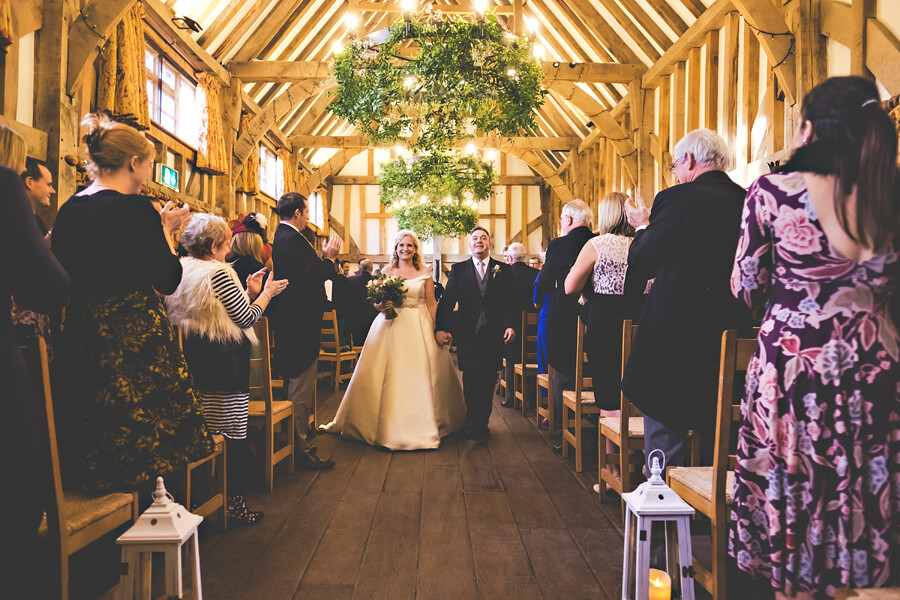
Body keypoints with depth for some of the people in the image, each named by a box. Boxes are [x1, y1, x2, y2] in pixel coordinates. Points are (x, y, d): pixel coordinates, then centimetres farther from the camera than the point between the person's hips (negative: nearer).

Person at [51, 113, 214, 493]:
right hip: (134, 339, -7)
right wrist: (166, 229, 0)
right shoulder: (135, 209, -16)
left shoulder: (70, 209, 5)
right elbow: (168, 280, -14)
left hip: (81, 334, 8)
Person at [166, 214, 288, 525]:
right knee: (234, 436, 0)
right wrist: (265, 293, 2)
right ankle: (233, 504, 7)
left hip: (194, 360, 9)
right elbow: (245, 318, -13)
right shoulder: (218, 272, -15)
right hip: (225, 363, -9)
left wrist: (248, 290, 15)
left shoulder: (181, 270, 11)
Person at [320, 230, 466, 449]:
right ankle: (388, 425, 8)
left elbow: (431, 304, 4)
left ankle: (421, 425, 10)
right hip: (391, 326, 1)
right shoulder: (387, 272, 9)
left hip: (419, 328, 0)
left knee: (421, 375, -2)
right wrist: (381, 306, -13)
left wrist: (439, 329, -4)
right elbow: (376, 302, 9)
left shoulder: (425, 273, 7)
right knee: (389, 377, -3)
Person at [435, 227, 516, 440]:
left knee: (488, 381, 6)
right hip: (468, 335, -1)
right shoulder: (459, 270, 9)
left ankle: (482, 423, 18)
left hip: (494, 335, 1)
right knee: (471, 380, -6)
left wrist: (510, 325, -13)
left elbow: (509, 301, 3)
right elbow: (447, 301, 2)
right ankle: (474, 425, 4)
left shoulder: (503, 270, 10)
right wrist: (441, 328, -10)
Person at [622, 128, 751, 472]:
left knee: (665, 437, 5)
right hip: (733, 344, 6)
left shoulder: (678, 199, -13)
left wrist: (643, 226, 10)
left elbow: (639, 267, -9)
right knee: (718, 445, 19)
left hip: (675, 342, -6)